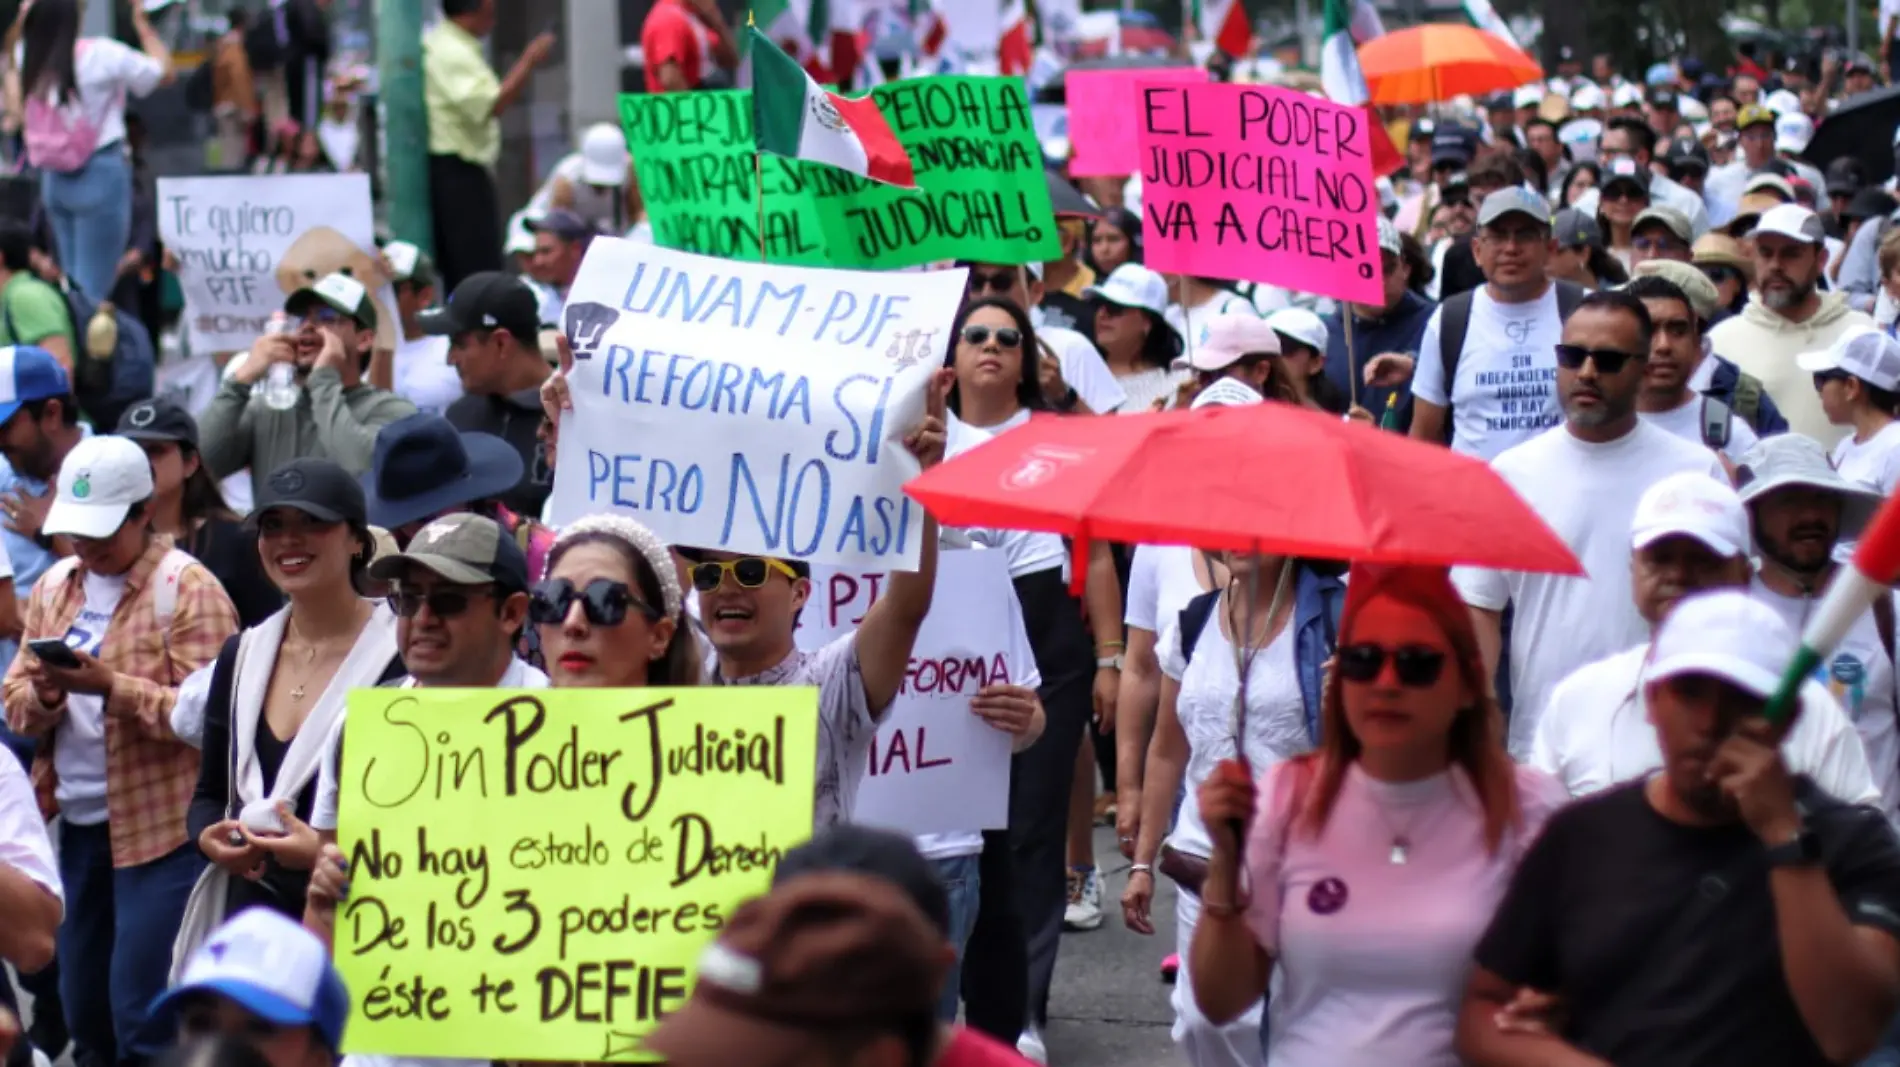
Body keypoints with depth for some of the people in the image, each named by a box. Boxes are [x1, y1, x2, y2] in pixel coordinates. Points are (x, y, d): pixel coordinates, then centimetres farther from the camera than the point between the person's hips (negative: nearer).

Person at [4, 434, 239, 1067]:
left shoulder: (187, 587, -8)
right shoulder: (53, 587, 13)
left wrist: (111, 686, -26)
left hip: (160, 830, -7)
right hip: (77, 826, 7)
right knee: (84, 1013, 13)